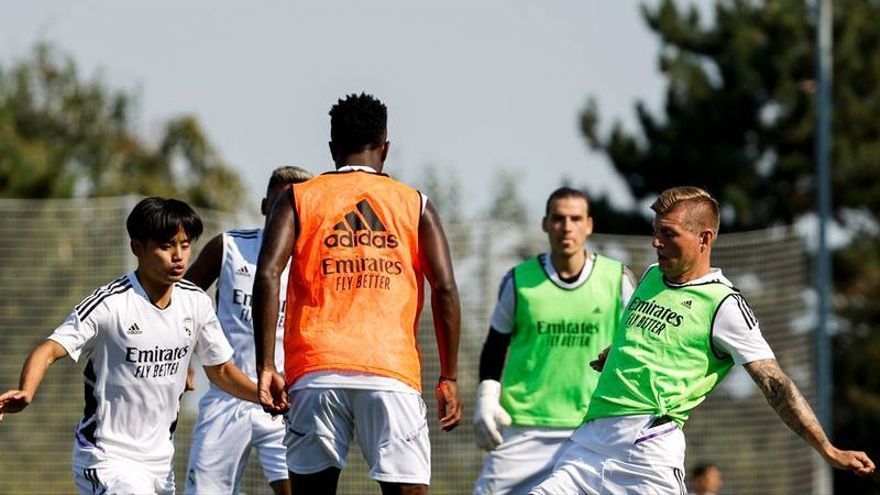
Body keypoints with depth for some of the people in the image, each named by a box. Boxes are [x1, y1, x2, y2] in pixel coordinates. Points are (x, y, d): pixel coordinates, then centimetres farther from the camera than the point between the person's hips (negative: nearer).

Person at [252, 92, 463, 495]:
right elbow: (445, 290, 4)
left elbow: (267, 275, -3)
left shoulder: (298, 200, 11)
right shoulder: (415, 205, 12)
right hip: (392, 371, -1)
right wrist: (448, 378, 8)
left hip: (316, 370, 1)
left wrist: (266, 367, -4)